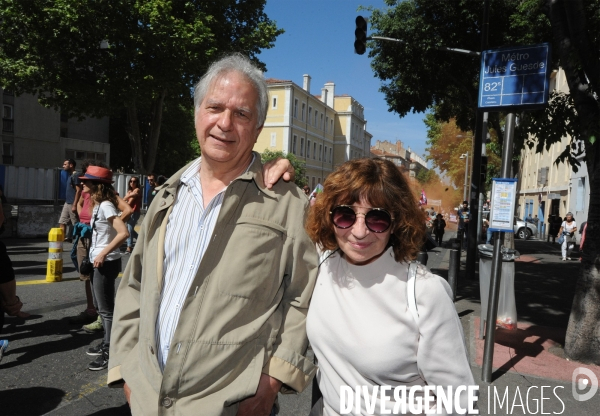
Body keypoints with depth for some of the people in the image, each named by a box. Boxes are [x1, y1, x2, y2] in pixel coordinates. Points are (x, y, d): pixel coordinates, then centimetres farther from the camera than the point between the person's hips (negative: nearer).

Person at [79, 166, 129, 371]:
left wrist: (103, 254, -26)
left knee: (106, 309, -1)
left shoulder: (105, 206, -18)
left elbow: (123, 233, -28)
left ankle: (109, 354, 10)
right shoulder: (97, 205, 11)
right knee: (102, 306, 20)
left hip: (106, 262, -10)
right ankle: (107, 344, 34)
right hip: (99, 262, 10)